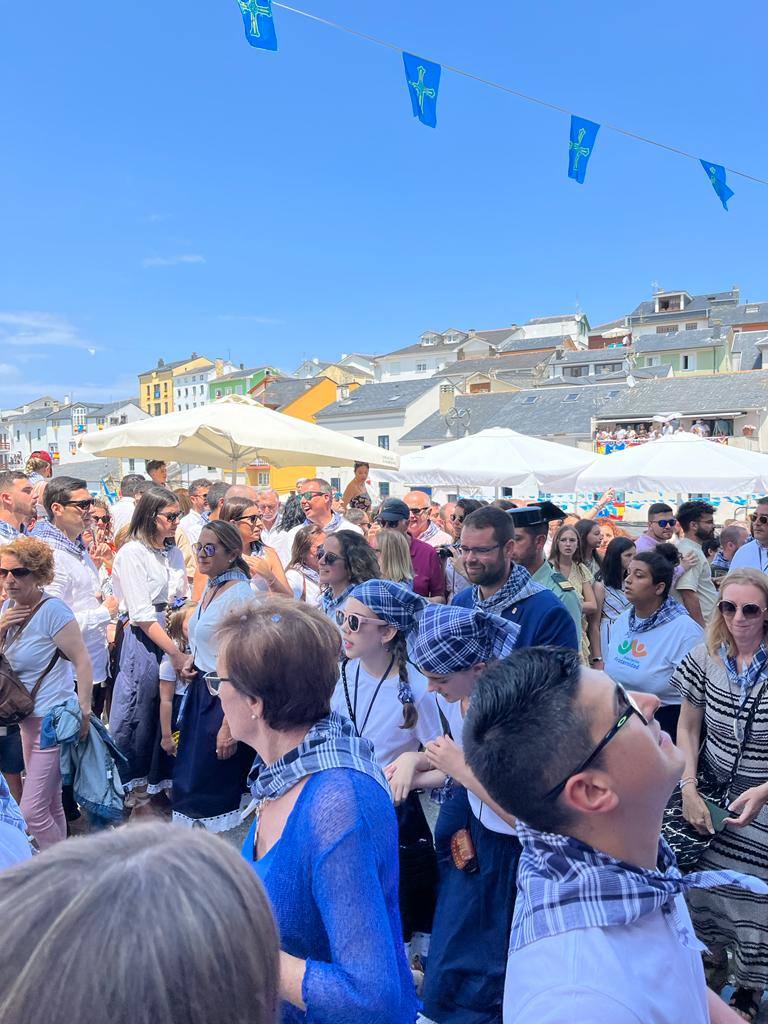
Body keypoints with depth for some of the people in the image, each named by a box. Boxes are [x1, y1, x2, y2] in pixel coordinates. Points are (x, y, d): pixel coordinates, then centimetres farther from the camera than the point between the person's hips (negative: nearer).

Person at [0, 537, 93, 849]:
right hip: (28, 718, 8)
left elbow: (82, 661, -18)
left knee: (32, 809, -4)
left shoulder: (51, 610, -18)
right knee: (50, 803, 18)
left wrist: (84, 712, -21)